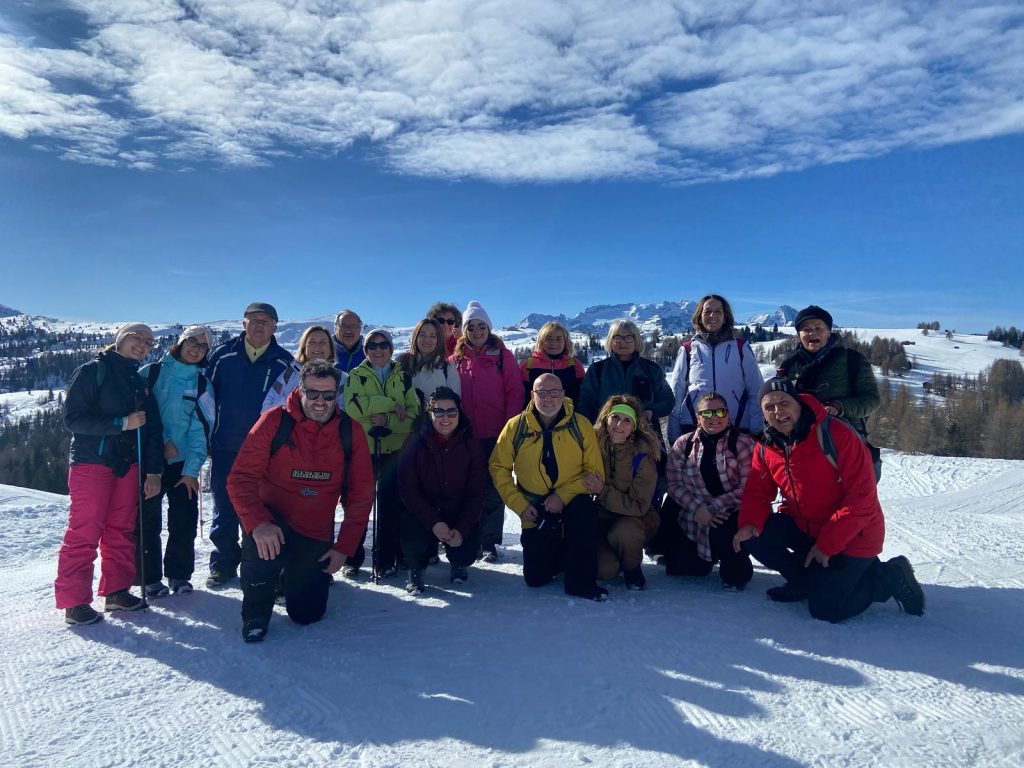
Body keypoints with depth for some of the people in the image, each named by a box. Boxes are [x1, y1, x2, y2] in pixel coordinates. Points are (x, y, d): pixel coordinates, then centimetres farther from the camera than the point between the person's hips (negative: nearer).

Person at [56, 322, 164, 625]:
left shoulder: (142, 381, 13)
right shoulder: (93, 371, -3)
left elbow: (153, 429, 10)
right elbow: (73, 418, -11)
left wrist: (154, 471, 3)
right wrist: (123, 423, -18)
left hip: (128, 464, 6)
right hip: (92, 463, -5)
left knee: (122, 531, 9)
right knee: (83, 534, -4)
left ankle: (116, 591, 18)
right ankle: (73, 601, 4)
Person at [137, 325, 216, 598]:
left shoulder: (203, 385, 4)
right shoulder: (150, 372, 0)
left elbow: (200, 430, -2)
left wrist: (192, 469, -10)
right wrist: (161, 441, -11)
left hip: (183, 463, 2)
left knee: (185, 521, 3)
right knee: (147, 521, 5)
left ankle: (179, 574, 21)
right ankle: (150, 577, 19)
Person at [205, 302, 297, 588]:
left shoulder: (284, 362, 0)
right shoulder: (222, 355, 3)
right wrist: (205, 436, 6)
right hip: (224, 447, 1)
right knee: (224, 510, 9)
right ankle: (223, 563, 23)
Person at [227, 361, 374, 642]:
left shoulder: (350, 432, -7)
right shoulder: (275, 421, -14)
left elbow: (361, 495, -2)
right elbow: (241, 478, -17)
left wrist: (344, 546, -7)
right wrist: (258, 523, -34)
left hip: (316, 535, 2)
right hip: (272, 522, -2)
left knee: (308, 614, 7)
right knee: (259, 542, -36)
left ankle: (316, 574, 43)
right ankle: (255, 615, -7)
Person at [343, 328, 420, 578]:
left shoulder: (403, 378, 10)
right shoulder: (356, 376, 5)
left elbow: (414, 413, -1)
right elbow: (352, 407, -14)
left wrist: (387, 421, -17)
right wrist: (391, 404, -15)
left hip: (396, 450, 1)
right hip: (363, 448, -1)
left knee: (390, 505, 2)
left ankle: (386, 560, 13)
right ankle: (352, 558, 17)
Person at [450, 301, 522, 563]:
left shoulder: (502, 356, 3)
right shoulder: (456, 359, 10)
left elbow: (515, 392, -1)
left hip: (496, 434, -2)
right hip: (464, 435, 2)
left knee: (492, 488, 2)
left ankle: (489, 543, 12)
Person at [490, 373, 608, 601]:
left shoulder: (581, 425, -8)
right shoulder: (516, 427, -6)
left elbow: (595, 471, -9)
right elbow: (499, 468, -1)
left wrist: (563, 496, -21)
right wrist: (520, 505, -10)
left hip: (572, 505, -1)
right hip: (536, 513, 2)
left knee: (585, 507, -36)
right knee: (535, 579, 1)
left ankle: (581, 581, -18)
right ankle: (559, 552, 36)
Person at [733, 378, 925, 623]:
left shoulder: (835, 435, -22)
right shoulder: (766, 448, -3)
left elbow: (862, 497, -22)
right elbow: (757, 493, 1)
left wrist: (827, 544, -22)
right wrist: (749, 523, -22)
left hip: (852, 536, -6)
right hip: (803, 527, 6)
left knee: (825, 609, -12)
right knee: (751, 536, -13)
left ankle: (891, 577, 11)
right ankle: (808, 579, 10)